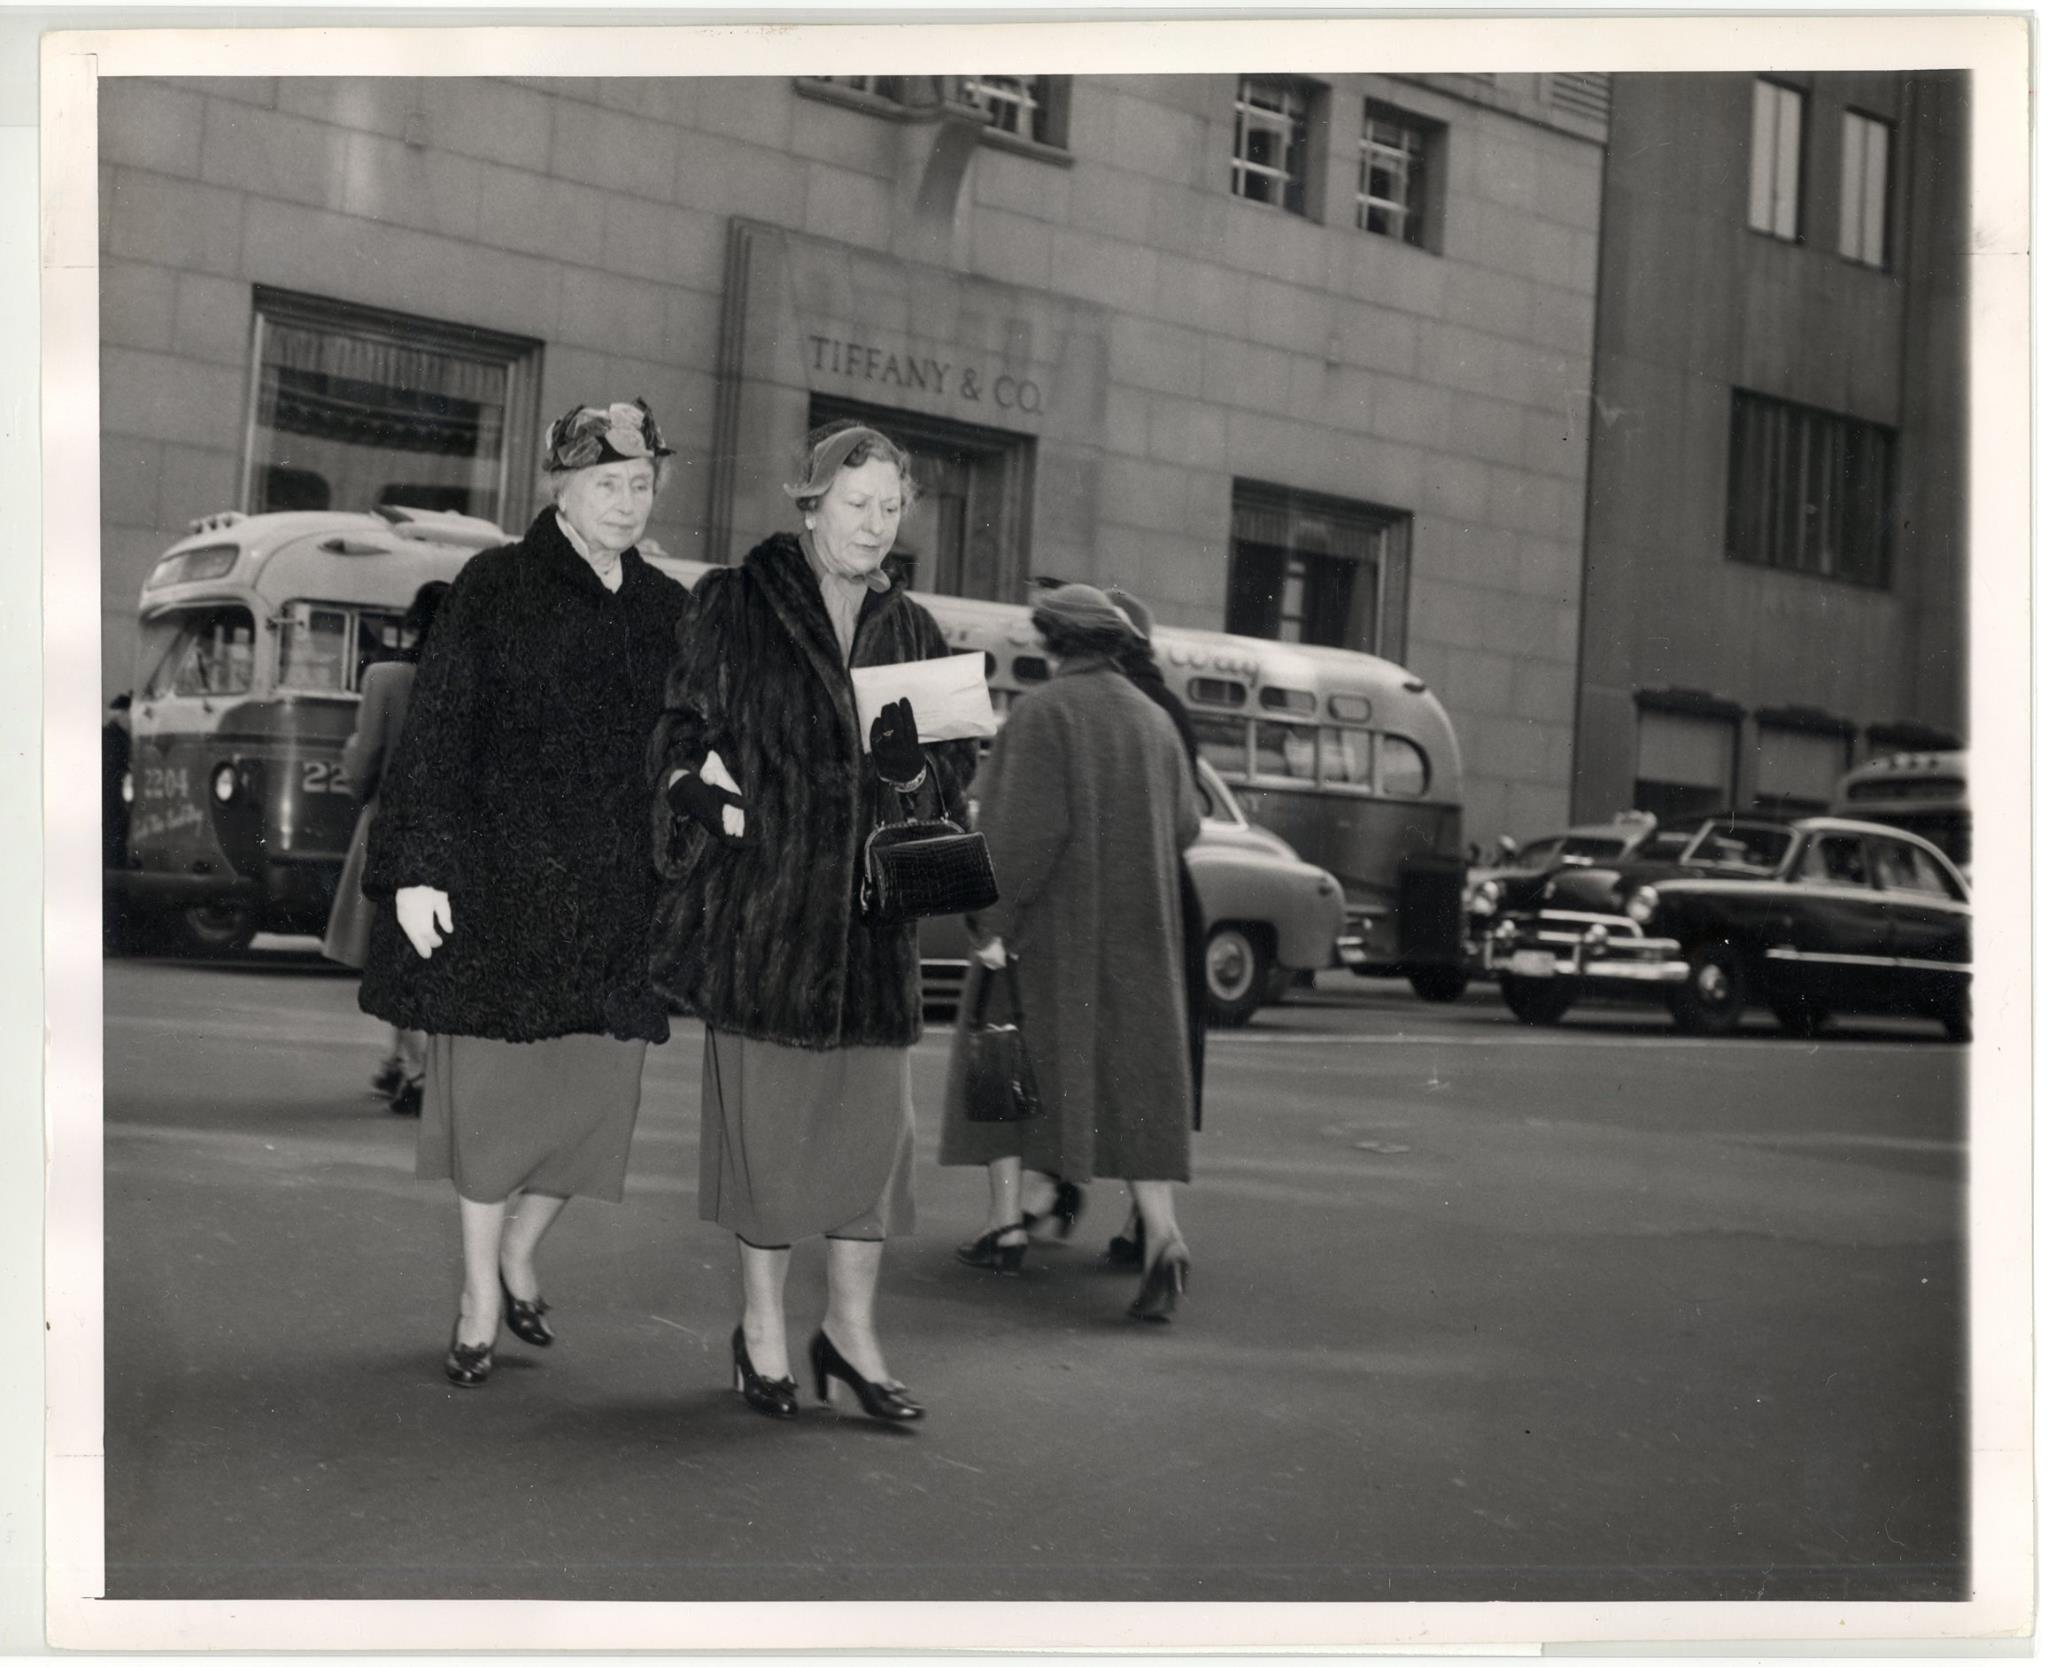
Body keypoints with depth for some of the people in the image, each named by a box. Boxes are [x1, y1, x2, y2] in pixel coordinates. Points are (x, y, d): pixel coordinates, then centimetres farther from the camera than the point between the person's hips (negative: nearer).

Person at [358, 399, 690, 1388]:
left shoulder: (667, 611, 10)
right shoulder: (493, 589, -1)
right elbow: (435, 732, -4)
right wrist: (417, 869, -10)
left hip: (618, 892, 4)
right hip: (500, 878, -4)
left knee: (595, 1088, 3)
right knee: (493, 1085, 1)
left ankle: (519, 1256, 28)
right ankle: (480, 1298, 15)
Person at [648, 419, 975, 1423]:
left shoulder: (909, 629, 13)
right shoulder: (733, 605, 1)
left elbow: (954, 765, 14)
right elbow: (684, 735, 0)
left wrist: (915, 767, -7)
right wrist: (710, 804, -17)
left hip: (865, 908, 4)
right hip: (760, 902, -4)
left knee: (873, 1117, 2)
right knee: (766, 1110, 1)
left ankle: (851, 1326, 15)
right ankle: (761, 1325, 16)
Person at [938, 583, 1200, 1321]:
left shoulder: (1044, 713, -11)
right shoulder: (1153, 720, 7)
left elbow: (1022, 825, -19)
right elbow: (1184, 826, 11)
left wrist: (991, 920, -17)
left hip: (1046, 928, -4)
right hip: (1136, 933, 5)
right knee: (1134, 1079, 3)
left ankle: (1006, 1225, 16)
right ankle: (1162, 1233, -15)